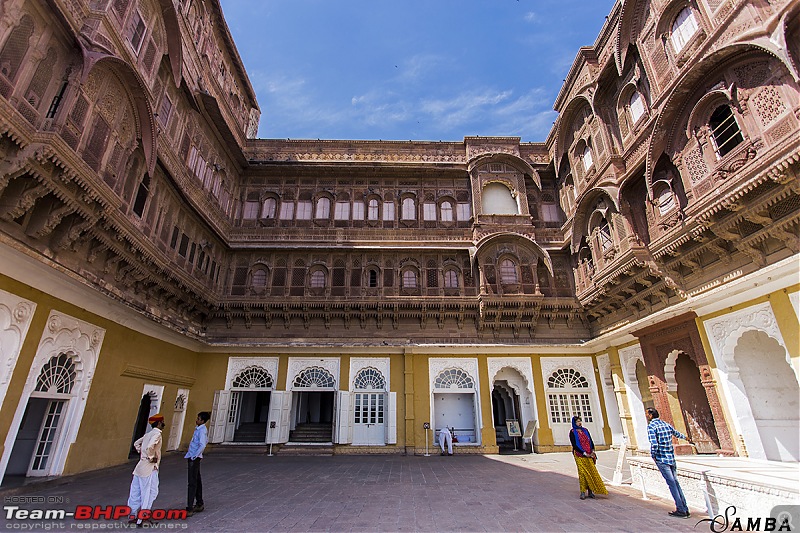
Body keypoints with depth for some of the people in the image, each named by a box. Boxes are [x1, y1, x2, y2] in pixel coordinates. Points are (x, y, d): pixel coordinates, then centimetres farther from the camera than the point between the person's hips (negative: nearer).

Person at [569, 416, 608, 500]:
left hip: (589, 455, 5)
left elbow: (591, 441, 11)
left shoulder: (585, 430, 12)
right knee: (582, 472, -5)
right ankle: (583, 492, 4)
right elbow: (574, 445, -9)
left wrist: (592, 451, -5)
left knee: (591, 472, 1)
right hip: (579, 455, -4)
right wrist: (584, 453, -14)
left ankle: (590, 492, 10)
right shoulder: (572, 432, -4)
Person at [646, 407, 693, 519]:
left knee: (672, 483, -2)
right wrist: (686, 438, 51)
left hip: (661, 459, -7)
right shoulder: (665, 424, 9)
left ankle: (681, 510, 2)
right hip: (671, 457, 7)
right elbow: (677, 433, 29)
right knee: (675, 482, 14)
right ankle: (685, 509, 20)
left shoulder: (651, 426, -13)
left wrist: (653, 455, -5)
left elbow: (654, 444, -23)